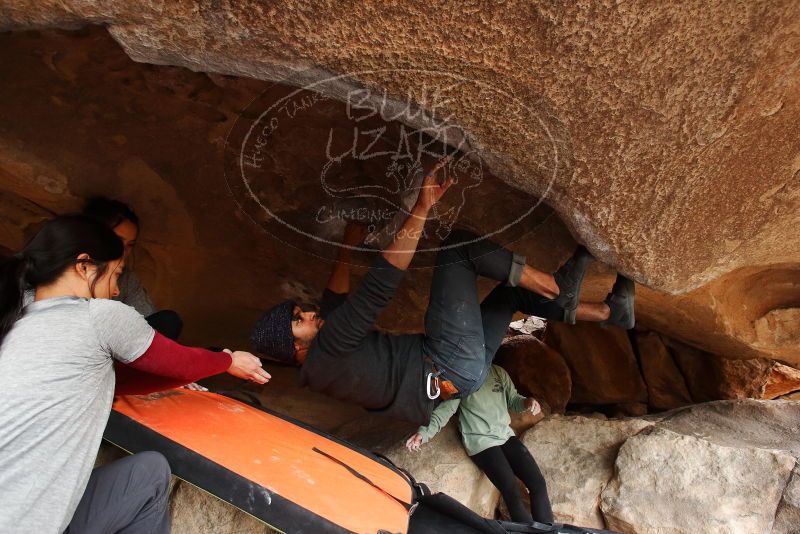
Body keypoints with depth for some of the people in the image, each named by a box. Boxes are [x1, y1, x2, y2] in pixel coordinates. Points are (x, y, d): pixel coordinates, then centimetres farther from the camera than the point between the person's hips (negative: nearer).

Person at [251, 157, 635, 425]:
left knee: (512, 290, 20)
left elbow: (337, 300, 26)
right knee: (458, 246, -10)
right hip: (452, 367, -10)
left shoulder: (326, 358, 10)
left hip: (456, 371, 10)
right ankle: (556, 286, -1)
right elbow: (378, 286, -28)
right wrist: (422, 208, -30)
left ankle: (609, 311, 28)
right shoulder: (324, 354, -20)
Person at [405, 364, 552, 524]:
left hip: (506, 435, 5)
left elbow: (513, 399, 14)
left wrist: (527, 402, -9)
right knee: (513, 493, -18)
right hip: (481, 443, -5)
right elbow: (445, 409, -7)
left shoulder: (499, 372, 8)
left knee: (539, 483, -6)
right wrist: (424, 432, -21)